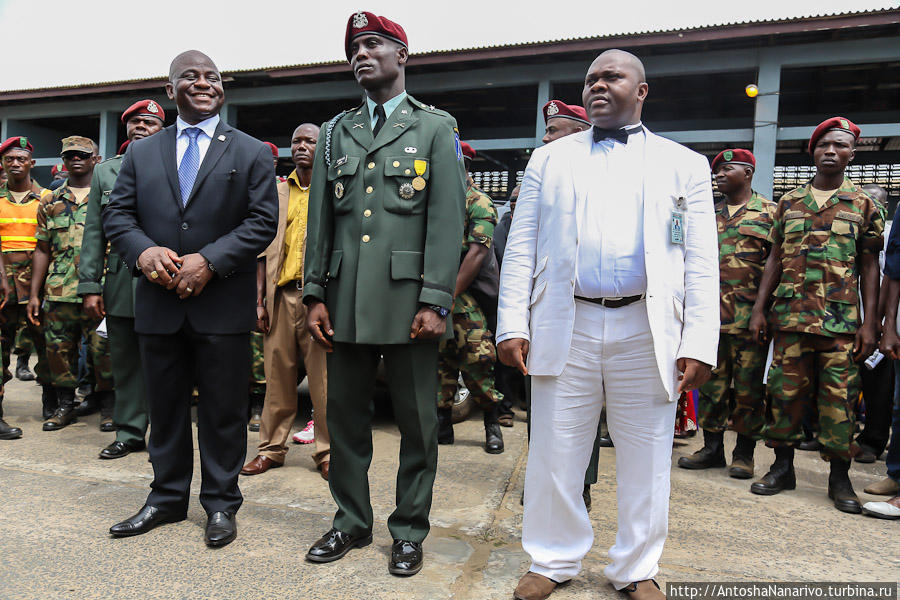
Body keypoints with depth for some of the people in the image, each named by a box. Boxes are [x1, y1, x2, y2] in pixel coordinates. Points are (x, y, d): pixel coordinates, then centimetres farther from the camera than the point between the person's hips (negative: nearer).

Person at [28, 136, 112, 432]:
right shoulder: (50, 202, 15)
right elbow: (42, 249, 15)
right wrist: (34, 294, 10)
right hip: (58, 290, 4)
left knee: (103, 348, -2)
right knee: (59, 349, 7)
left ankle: (107, 406, 13)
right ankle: (65, 405, 22)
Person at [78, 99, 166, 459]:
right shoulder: (105, 172, 14)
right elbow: (94, 232, 11)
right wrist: (90, 286, 4)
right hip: (120, 285, 3)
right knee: (125, 362, 10)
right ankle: (129, 432, 23)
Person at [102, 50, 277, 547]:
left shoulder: (252, 153, 3)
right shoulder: (141, 153, 13)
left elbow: (262, 222, -5)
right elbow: (117, 214, 9)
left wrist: (210, 260, -16)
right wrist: (143, 250, -13)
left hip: (223, 305, -3)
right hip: (158, 302, 4)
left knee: (223, 410, 5)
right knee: (164, 407, 14)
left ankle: (221, 503, 21)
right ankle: (167, 497, 31)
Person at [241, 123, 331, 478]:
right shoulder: (277, 193, 17)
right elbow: (264, 250, 15)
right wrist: (259, 300, 6)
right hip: (281, 295, 3)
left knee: (324, 378, -1)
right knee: (277, 375, 8)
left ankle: (327, 452, 11)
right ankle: (272, 448, 20)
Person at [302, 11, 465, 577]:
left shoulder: (437, 127, 5)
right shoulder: (336, 133, 16)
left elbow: (447, 218, -4)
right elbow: (320, 217, 13)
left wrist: (436, 301, -12)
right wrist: (316, 294, 5)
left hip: (407, 300, -3)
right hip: (347, 302, 4)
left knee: (417, 422, 5)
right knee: (346, 414, 12)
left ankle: (410, 531, 23)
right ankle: (352, 520, 30)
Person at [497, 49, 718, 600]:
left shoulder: (684, 165, 11)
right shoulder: (550, 159, 14)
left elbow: (701, 263, 4)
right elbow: (521, 249, 8)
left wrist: (700, 344, -6)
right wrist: (513, 325, -2)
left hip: (646, 332, 0)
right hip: (565, 327, 1)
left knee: (646, 461, 9)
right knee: (554, 454, 7)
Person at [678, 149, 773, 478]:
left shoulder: (770, 212, 4)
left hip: (750, 316, -4)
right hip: (711, 313, 4)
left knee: (748, 386, 3)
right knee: (712, 383, 7)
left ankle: (744, 452, 16)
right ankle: (712, 448, 18)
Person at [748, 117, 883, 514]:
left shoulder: (864, 205, 8)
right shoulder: (789, 202, 13)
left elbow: (869, 267, 6)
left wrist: (870, 322, -2)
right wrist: (759, 309, 5)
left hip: (842, 318, -1)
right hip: (790, 316, 2)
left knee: (839, 395, 0)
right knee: (786, 390, 4)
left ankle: (839, 475, 13)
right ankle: (782, 466, 16)